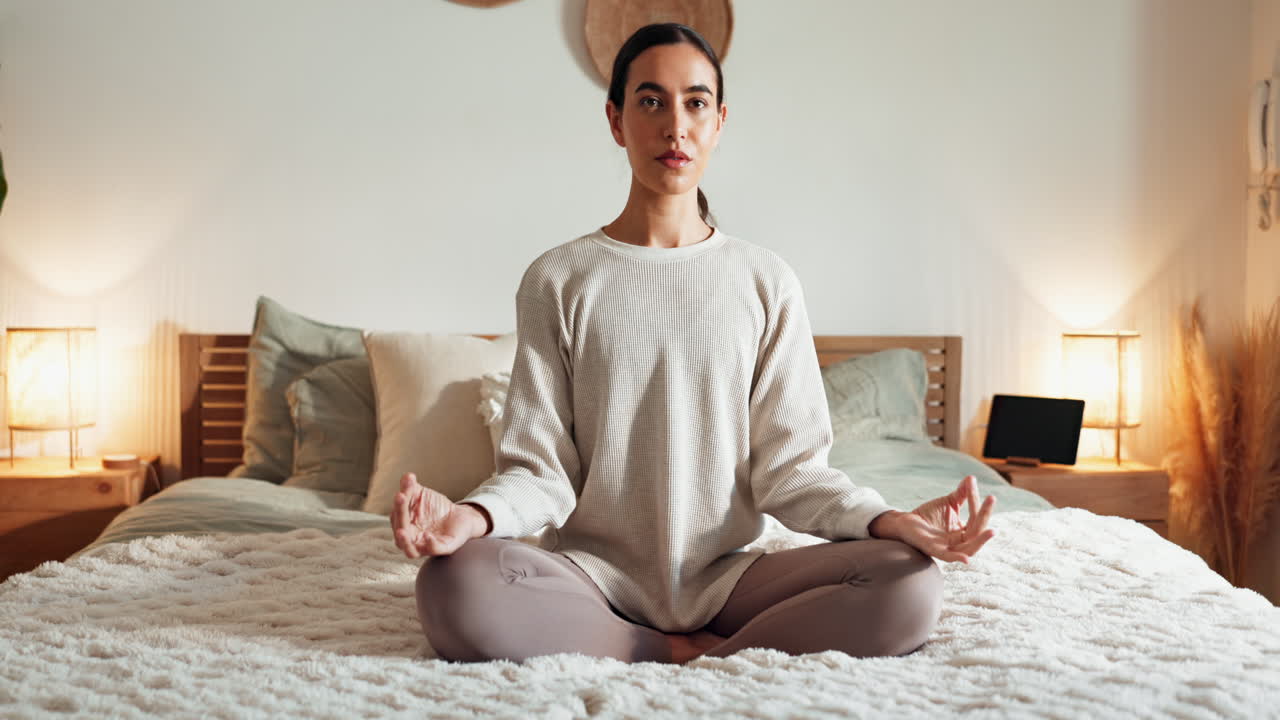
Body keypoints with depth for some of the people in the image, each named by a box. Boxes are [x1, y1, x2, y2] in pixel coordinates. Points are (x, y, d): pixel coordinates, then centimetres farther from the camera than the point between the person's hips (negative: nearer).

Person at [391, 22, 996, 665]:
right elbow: (540, 464, -2)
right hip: (595, 572, 0)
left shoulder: (767, 281, 5)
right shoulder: (558, 280, 2)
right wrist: (474, 515, -25)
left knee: (912, 585, -24)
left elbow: (788, 464, 2)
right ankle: (692, 653, -16)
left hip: (724, 574, 1)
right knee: (453, 588, -33)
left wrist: (885, 518, -17)